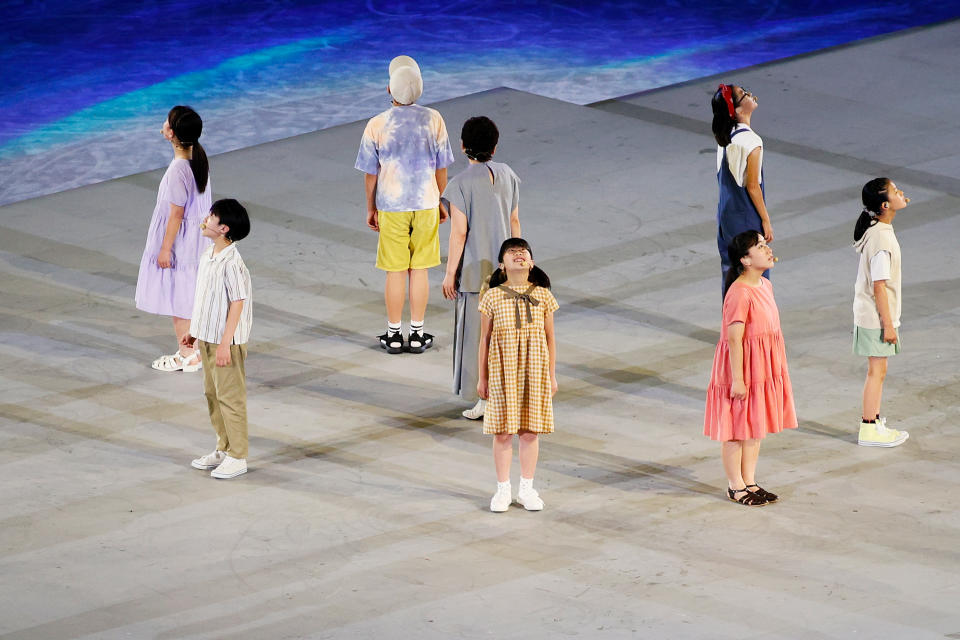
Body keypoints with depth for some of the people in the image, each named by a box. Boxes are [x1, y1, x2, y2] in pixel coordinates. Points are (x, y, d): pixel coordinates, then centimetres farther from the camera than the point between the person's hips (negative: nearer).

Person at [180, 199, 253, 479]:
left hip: (226, 341, -9)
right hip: (207, 338, 9)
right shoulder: (207, 256, 6)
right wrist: (195, 331, 20)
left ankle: (237, 456, 9)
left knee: (230, 397, 0)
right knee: (212, 394, 17)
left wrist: (225, 344, -22)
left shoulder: (231, 263, -22)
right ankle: (223, 449, 29)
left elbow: (237, 304, -21)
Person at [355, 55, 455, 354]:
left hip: (391, 208, -1)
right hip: (426, 204, 1)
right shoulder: (433, 120, -8)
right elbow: (441, 167, -1)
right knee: (419, 270, 9)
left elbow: (370, 173, -5)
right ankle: (417, 334, 14)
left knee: (395, 272, 7)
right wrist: (441, 201, 13)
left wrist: (371, 208, 8)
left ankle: (394, 334, 15)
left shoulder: (377, 125, -12)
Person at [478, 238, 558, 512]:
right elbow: (485, 338, 2)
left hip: (534, 371, 1)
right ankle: (503, 489, 16)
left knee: (530, 430, 8)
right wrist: (482, 377, 3)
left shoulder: (542, 296, 2)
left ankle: (527, 489, 19)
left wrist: (552, 375, 7)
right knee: (502, 432, 4)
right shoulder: (493, 297, -2)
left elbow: (550, 337, 7)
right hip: (502, 371, -1)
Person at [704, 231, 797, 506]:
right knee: (736, 427, 3)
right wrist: (737, 379, -22)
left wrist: (777, 368, 20)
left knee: (756, 425, 16)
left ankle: (749, 481, 28)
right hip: (741, 367, -9)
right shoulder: (739, 293, -23)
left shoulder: (765, 286, 6)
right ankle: (735, 487, 14)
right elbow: (734, 338, -22)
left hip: (763, 368, 9)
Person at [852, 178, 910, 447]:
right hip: (876, 316, -10)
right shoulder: (881, 239, -25)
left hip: (869, 312, 10)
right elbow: (879, 286, -23)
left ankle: (874, 420, 28)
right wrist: (888, 324, -20)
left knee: (878, 369, 18)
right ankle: (869, 429, 8)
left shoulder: (878, 229, 5)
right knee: (877, 370, 0)